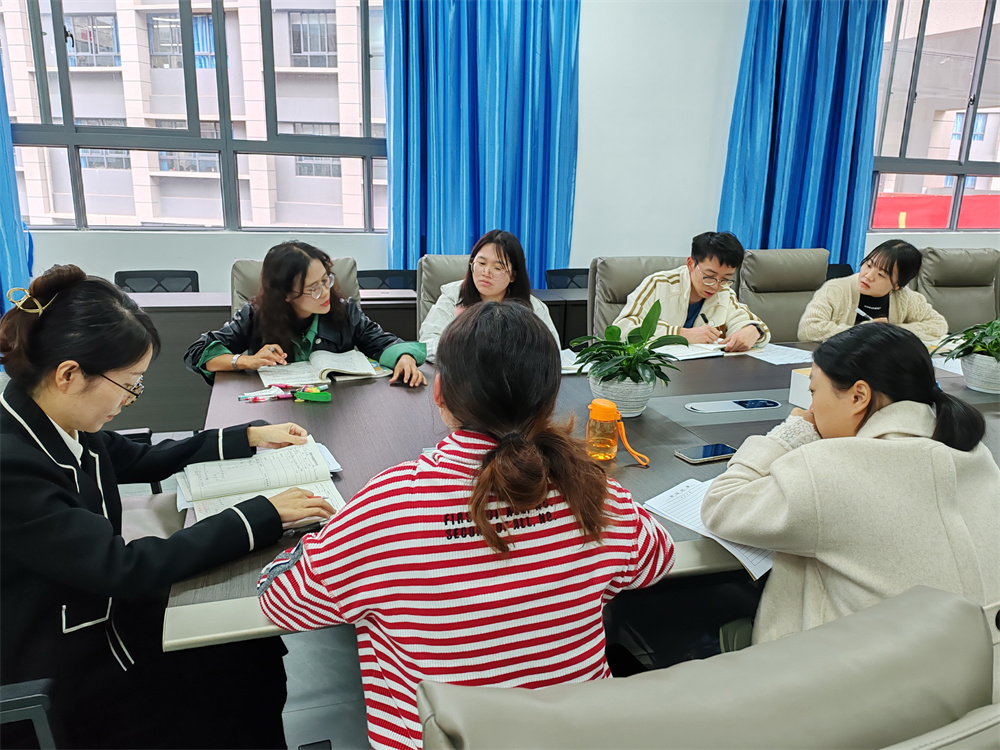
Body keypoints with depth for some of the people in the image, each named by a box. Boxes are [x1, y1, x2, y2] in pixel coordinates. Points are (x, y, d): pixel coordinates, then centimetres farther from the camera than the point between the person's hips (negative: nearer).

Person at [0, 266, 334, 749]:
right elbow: (128, 568, -31)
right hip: (55, 689, -7)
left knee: (258, 653, -1)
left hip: (98, 613, 7)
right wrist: (264, 514, -26)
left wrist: (250, 438, 10)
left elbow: (144, 460, 14)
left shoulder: (65, 426, -5)